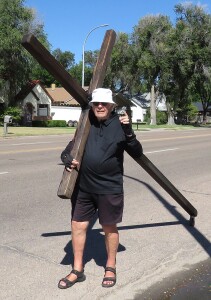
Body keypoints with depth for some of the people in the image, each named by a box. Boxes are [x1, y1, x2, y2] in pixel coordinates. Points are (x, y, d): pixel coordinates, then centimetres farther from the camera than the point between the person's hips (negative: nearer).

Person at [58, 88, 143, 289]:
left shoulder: (119, 125, -8)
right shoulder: (86, 123, 2)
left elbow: (137, 153, -10)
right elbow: (74, 143, 14)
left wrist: (128, 132, -25)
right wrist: (67, 156, -7)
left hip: (109, 187, -4)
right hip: (83, 186, 4)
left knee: (109, 227, 11)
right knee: (77, 225, 10)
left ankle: (110, 268, 32)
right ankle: (77, 271, 27)